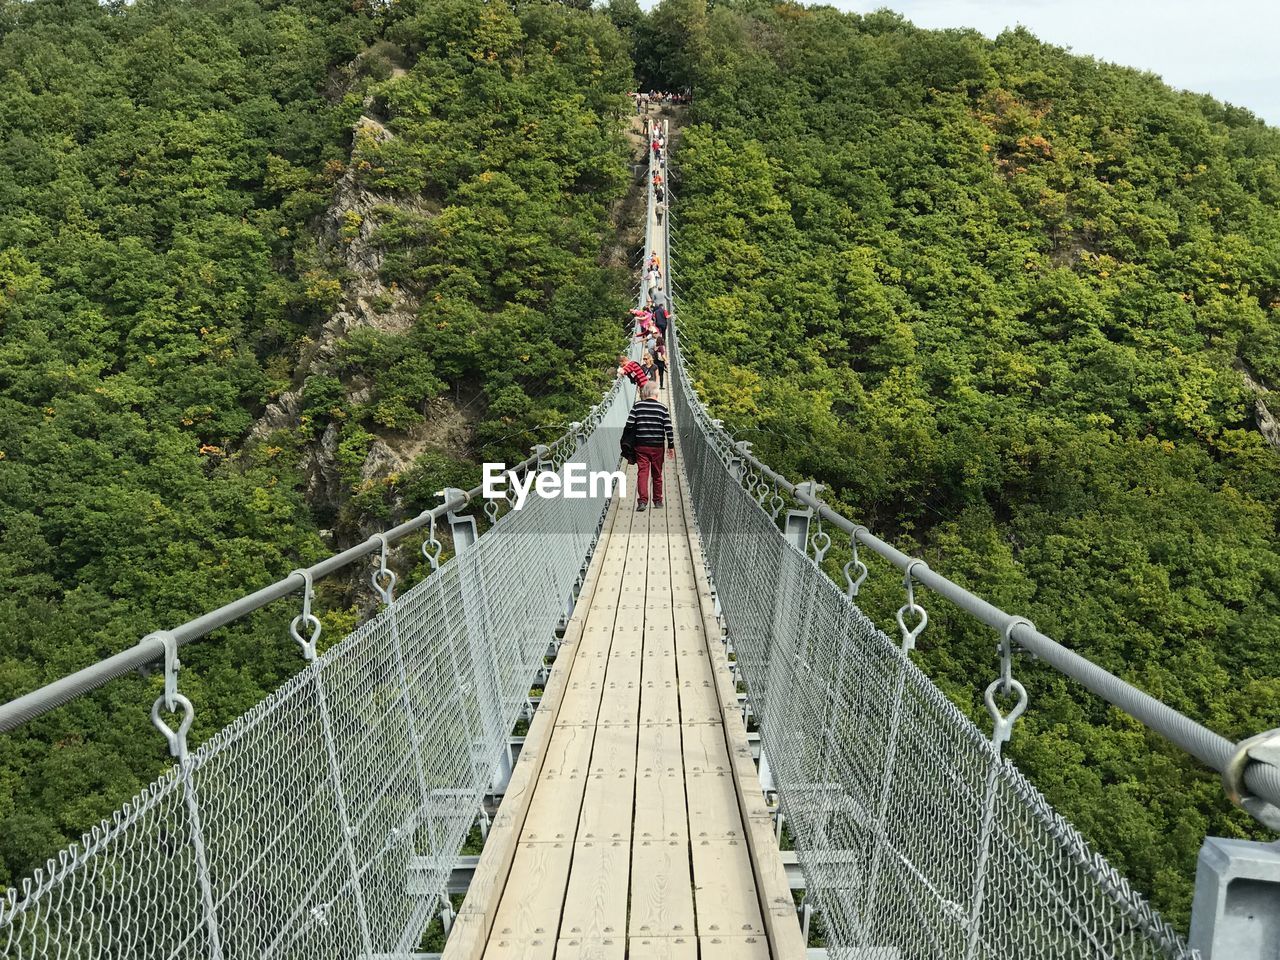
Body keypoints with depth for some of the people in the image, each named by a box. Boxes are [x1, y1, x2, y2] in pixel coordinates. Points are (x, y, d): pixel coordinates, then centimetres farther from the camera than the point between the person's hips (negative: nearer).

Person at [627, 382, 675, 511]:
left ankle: (642, 500, -16)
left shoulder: (637, 406, -2)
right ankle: (658, 501, 22)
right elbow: (668, 428, -4)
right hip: (657, 447, 1)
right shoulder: (662, 408, -2)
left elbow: (629, 425, -4)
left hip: (641, 446, 0)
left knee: (642, 472, -2)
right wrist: (671, 446, 3)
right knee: (657, 474, 13)